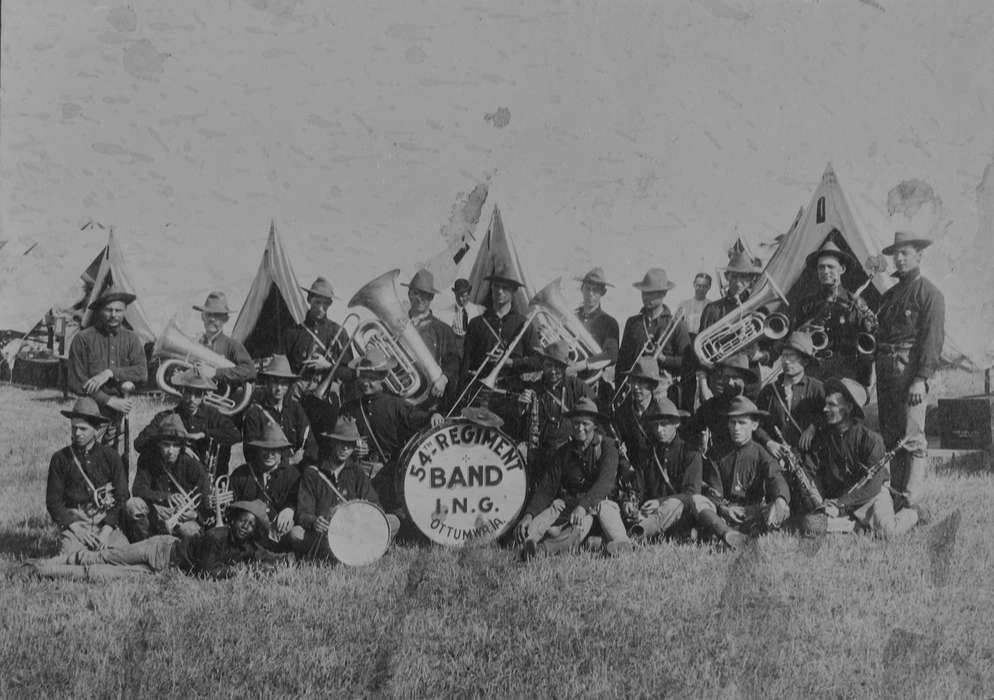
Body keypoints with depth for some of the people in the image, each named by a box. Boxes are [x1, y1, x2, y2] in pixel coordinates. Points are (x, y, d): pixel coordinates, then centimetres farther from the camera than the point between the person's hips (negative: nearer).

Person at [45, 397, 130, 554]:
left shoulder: (111, 457, 6)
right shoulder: (60, 459, 6)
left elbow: (122, 498, 4)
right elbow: (53, 501, 5)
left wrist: (106, 530, -9)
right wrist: (76, 529, -8)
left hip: (108, 522, 1)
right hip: (74, 522, -1)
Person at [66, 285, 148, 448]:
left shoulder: (131, 339, 11)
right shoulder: (83, 339, -2)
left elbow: (142, 372, -2)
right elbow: (77, 383, -5)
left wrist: (110, 373, -15)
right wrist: (110, 400, -10)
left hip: (120, 414, 3)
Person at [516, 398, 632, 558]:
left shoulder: (606, 446, -2)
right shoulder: (562, 453, 8)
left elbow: (606, 482, -17)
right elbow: (546, 489, 1)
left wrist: (582, 506, -34)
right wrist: (529, 514, -18)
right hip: (568, 502, 4)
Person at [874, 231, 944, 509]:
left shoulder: (929, 293, -3)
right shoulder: (890, 294, 20)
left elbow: (932, 339, -10)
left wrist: (921, 379, -17)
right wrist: (878, 371, 15)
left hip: (910, 370, -8)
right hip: (886, 369, 8)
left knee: (911, 438, -9)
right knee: (890, 436, 10)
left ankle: (910, 499, -8)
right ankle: (894, 492, 16)